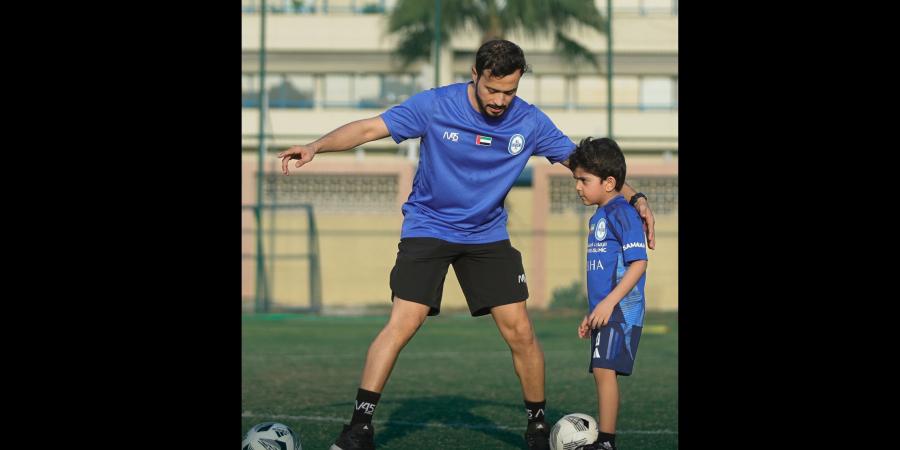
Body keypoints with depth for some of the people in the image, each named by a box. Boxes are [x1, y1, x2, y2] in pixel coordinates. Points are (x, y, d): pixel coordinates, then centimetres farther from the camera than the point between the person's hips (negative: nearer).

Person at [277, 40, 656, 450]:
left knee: (519, 331, -3)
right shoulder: (435, 106, -15)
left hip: (487, 235, 3)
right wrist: (316, 147, -27)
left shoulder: (530, 122, -7)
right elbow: (369, 128, -13)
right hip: (428, 228, -3)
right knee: (403, 323, -18)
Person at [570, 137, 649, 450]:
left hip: (621, 310, -10)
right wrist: (591, 314, 26)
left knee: (604, 370, -16)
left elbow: (638, 263, -17)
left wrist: (609, 302, -22)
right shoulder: (597, 218, 18)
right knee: (603, 373, 10)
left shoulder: (622, 213, -11)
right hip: (604, 312, 10)